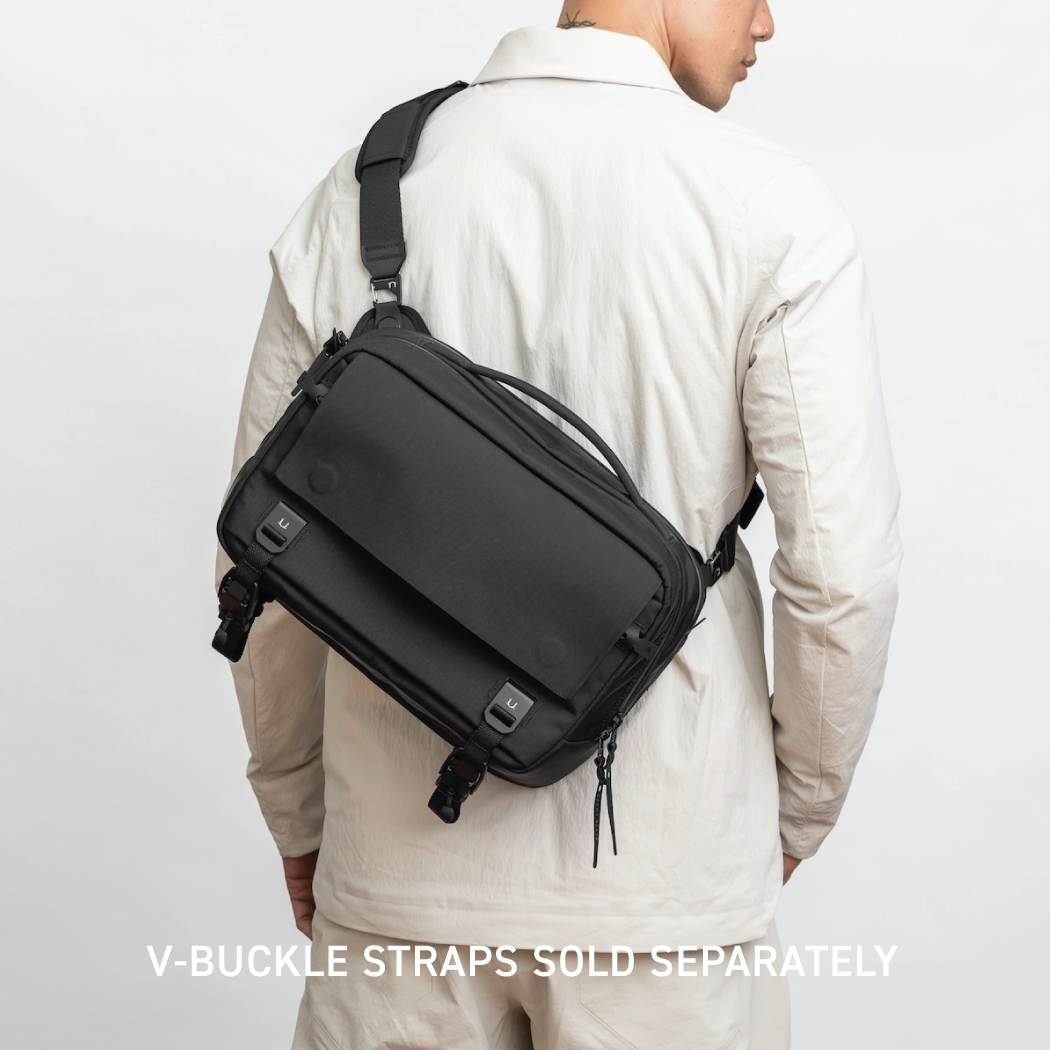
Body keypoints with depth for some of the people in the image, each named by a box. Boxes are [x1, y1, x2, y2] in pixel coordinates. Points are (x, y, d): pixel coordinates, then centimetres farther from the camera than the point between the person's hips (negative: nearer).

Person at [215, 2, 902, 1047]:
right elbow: (841, 573, -12)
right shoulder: (777, 215, -11)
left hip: (405, 858, 3)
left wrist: (296, 815, 14)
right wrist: (798, 811, 7)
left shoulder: (359, 195, -3)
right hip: (662, 866, -2)